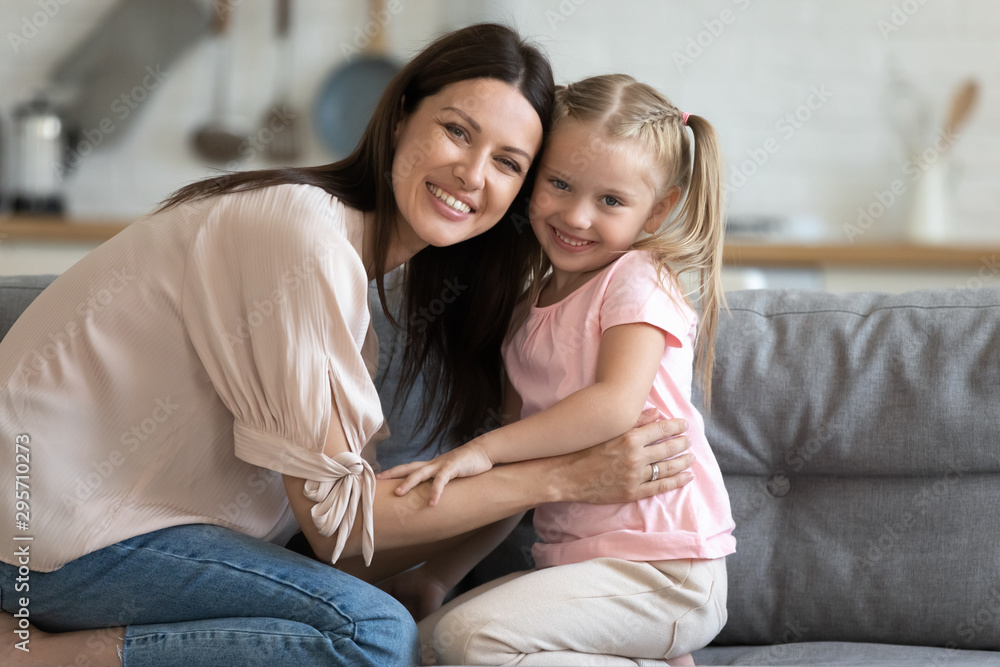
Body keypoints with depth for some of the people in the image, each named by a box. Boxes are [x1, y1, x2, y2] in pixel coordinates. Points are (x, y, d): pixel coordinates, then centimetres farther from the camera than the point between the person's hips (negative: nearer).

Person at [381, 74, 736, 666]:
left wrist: (481, 450, -25)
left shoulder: (638, 282, -9)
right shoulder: (530, 306, 15)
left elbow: (617, 403, -25)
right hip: (578, 562, 9)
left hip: (662, 572, -9)